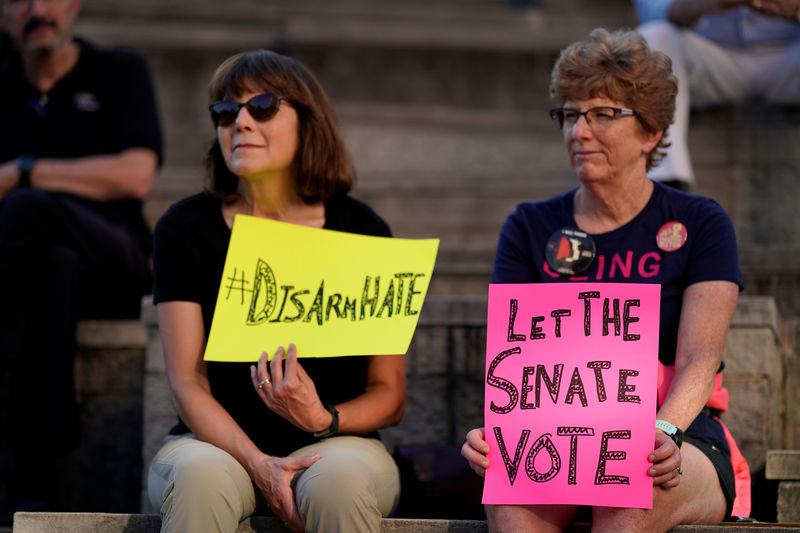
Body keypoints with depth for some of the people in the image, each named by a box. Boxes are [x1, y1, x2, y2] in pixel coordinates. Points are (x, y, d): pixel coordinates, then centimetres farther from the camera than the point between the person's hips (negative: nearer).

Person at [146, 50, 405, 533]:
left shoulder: (360, 230, 1)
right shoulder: (186, 228, 3)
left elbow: (390, 395, 2)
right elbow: (188, 384, -4)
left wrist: (323, 420, -20)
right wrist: (258, 464, -21)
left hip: (336, 443, 0)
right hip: (218, 442, 0)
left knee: (337, 482, -35)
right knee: (199, 476, -34)